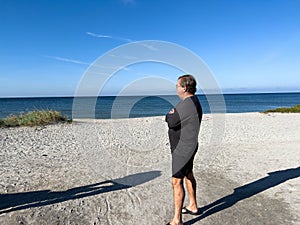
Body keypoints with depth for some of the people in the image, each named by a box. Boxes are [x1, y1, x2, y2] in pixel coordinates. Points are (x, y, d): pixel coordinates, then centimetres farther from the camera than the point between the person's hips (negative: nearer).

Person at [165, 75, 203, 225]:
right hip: (187, 146, 11)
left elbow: (170, 121, -22)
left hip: (183, 149, -11)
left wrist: (171, 113, -4)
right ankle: (193, 206, 41)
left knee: (177, 181, -5)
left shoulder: (187, 105, -25)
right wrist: (174, 113, -5)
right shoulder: (193, 100, 9)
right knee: (188, 175, 23)